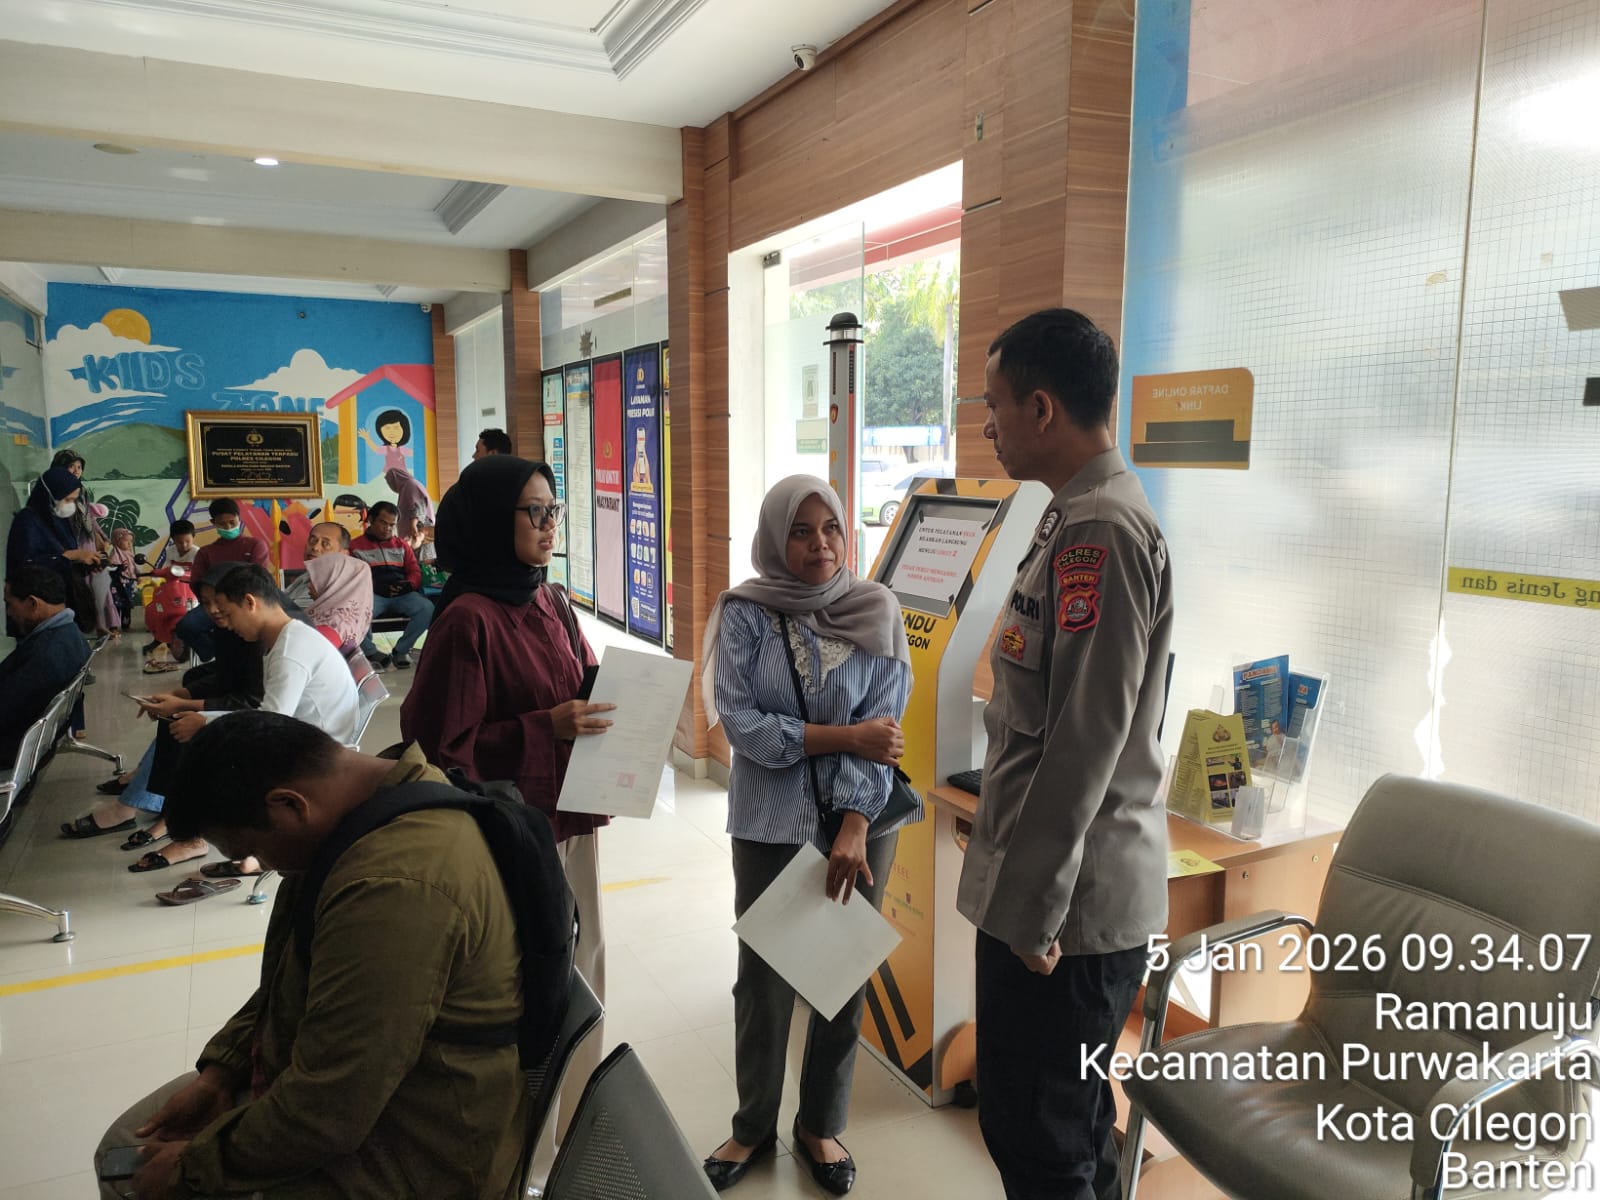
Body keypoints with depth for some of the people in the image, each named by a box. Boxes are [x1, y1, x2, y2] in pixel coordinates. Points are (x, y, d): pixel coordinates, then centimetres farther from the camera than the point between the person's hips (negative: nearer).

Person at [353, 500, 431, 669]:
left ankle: (401, 650, -10)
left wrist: (409, 584, -7)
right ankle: (371, 652, -13)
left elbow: (415, 571, 19)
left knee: (428, 608, -28)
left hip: (402, 594, 3)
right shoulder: (355, 546, 13)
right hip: (372, 594, -3)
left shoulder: (401, 546, 25)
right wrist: (378, 586, -13)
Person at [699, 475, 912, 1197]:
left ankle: (821, 1125, 34)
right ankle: (754, 1127, 32)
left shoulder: (876, 611, -4)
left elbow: (884, 725, -9)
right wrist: (844, 736, -16)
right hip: (770, 824, -1)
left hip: (860, 822, 1)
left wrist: (854, 829, -15)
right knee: (764, 980, 8)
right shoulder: (745, 614, -6)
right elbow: (741, 724, -13)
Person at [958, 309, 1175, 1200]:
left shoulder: (1101, 532, -21)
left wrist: (1032, 910, -17)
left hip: (1071, 900, -10)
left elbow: (1083, 749, -23)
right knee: (1073, 1121, 23)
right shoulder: (1082, 520, 12)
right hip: (1074, 890, 10)